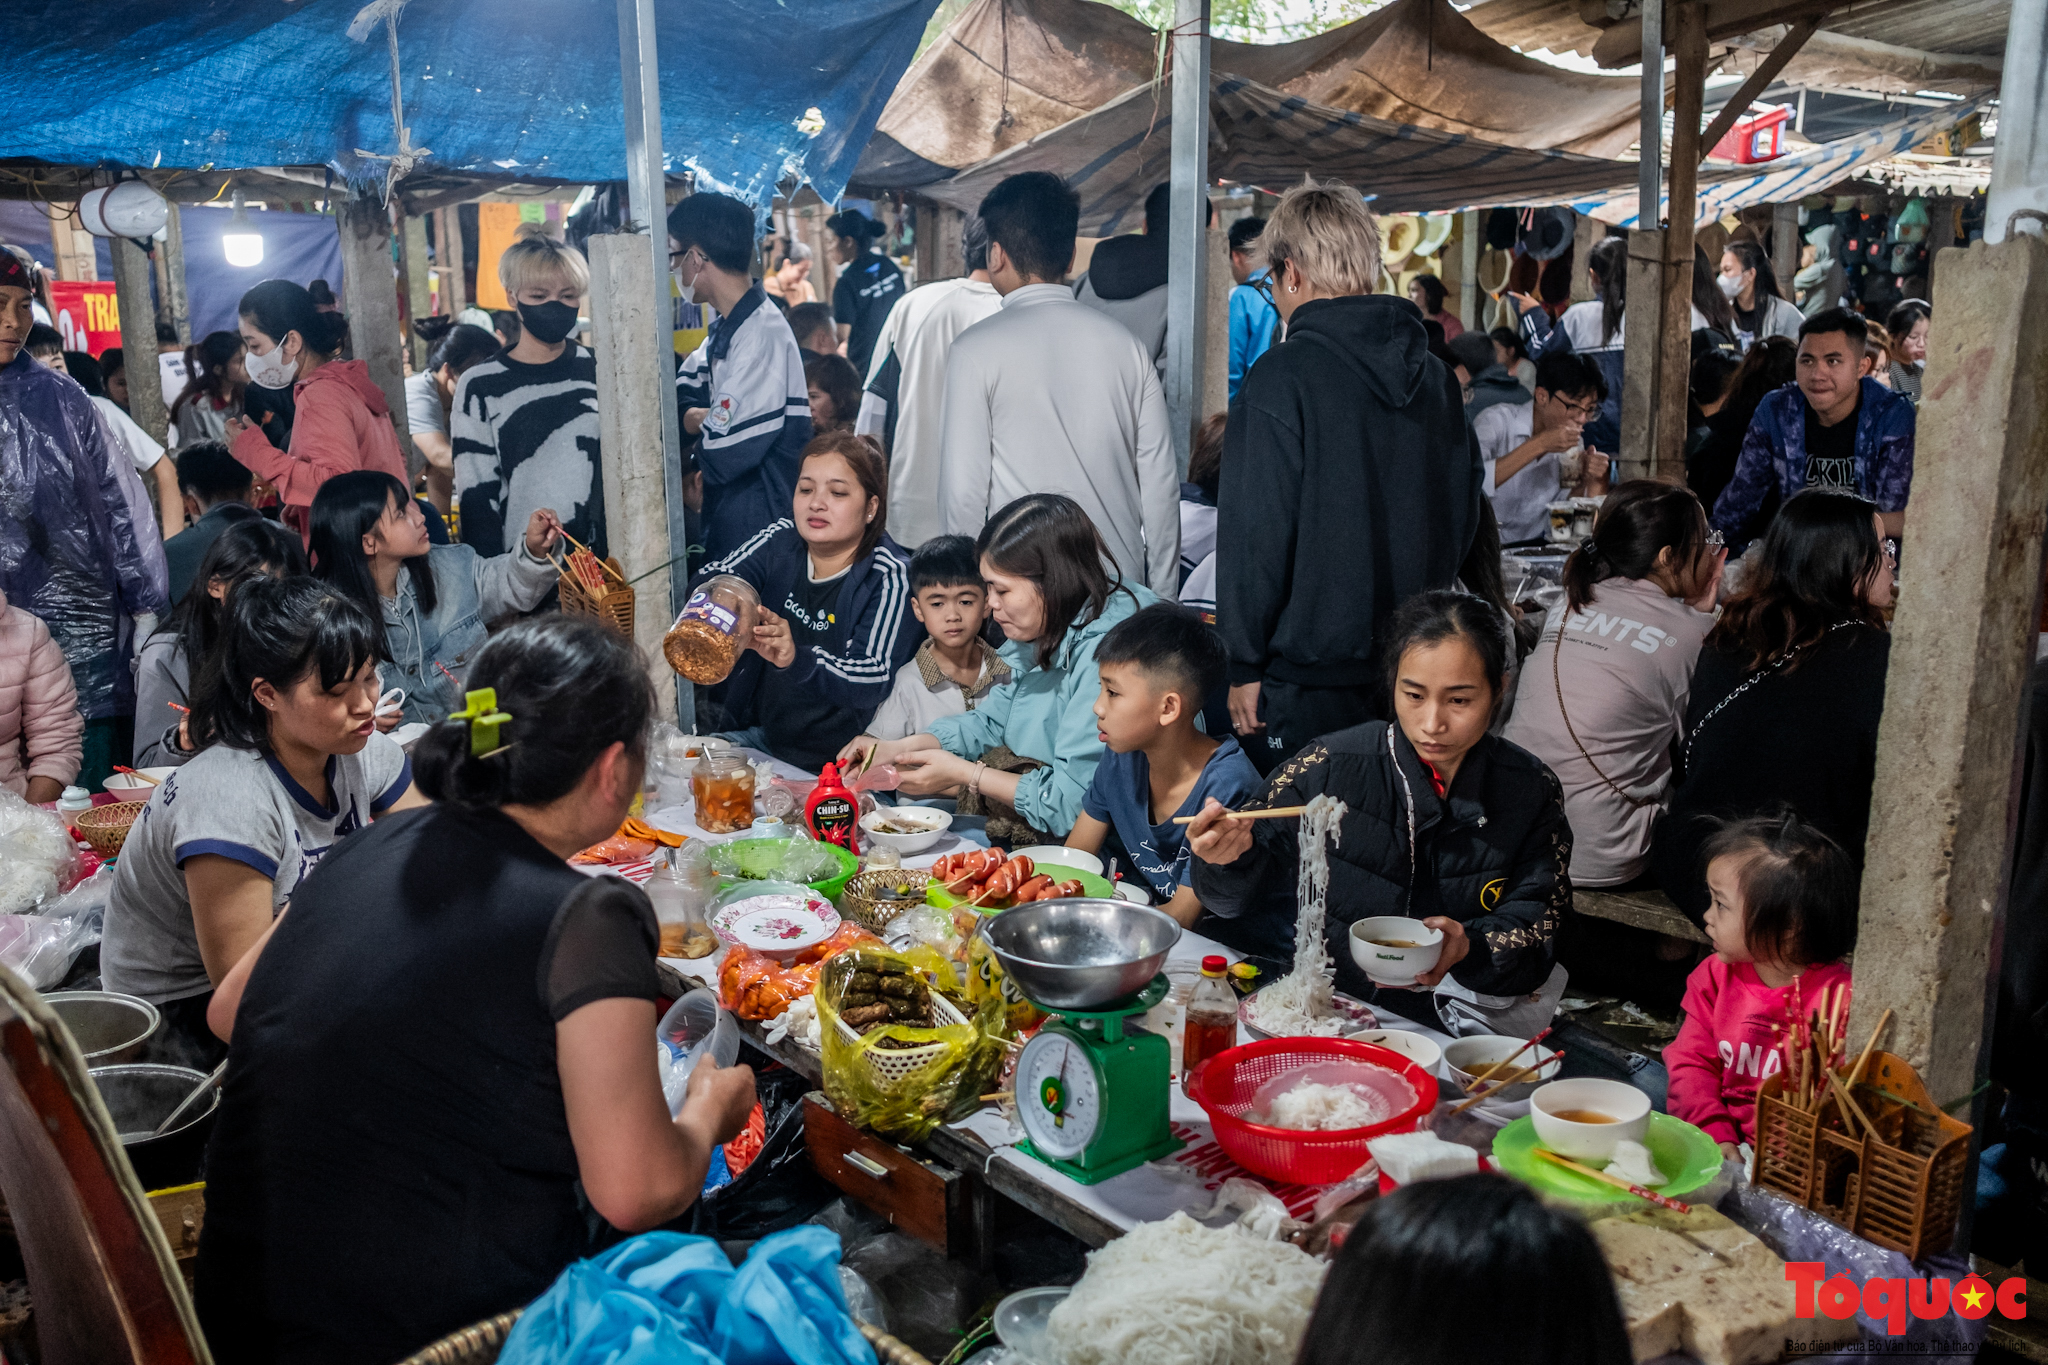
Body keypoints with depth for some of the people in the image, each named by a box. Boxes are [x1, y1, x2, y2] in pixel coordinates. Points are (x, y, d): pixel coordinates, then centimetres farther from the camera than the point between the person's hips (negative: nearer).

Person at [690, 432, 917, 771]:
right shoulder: (780, 539, 3)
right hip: (758, 735, 6)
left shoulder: (888, 576, -13)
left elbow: (872, 681, -24)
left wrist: (795, 659, -42)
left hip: (834, 762, -6)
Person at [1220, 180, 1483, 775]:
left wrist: (1242, 665, -9)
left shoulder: (1282, 376, -13)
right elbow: (1464, 515, 14)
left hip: (1306, 682, -6)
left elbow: (1257, 532, -16)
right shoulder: (1437, 375, 7)